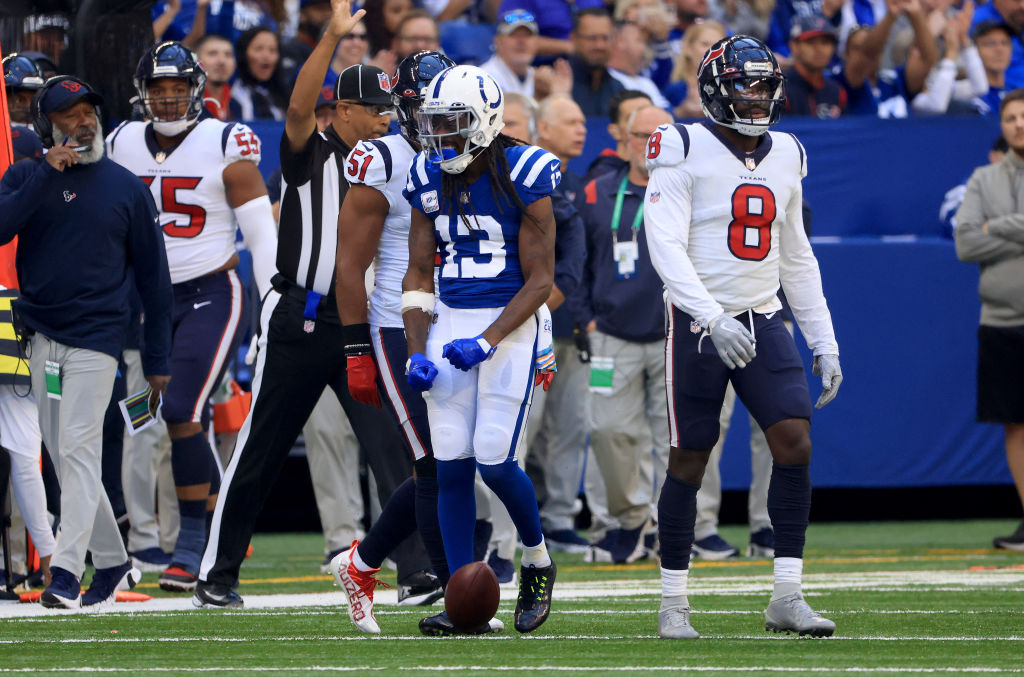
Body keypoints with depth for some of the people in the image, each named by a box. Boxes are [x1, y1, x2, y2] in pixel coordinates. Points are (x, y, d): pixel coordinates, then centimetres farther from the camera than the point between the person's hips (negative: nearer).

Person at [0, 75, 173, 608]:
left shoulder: (126, 188, 4)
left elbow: (152, 278, 7)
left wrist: (157, 361, 5)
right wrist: (46, 175, -17)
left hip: (96, 337, -3)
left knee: (79, 450, -14)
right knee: (64, 458, 7)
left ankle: (66, 572, -19)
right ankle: (111, 564, 19)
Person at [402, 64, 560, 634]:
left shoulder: (522, 176, -11)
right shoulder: (429, 180, 6)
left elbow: (541, 279, -10)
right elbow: (419, 273, 12)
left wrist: (487, 341, -19)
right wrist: (418, 351, 0)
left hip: (509, 323, -5)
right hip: (449, 323, 5)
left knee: (494, 461, -11)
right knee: (451, 465, -2)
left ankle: (538, 560, 17)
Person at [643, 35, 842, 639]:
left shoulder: (785, 158, 11)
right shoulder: (685, 152, -7)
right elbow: (667, 248, -16)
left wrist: (824, 342, 14)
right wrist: (713, 319, -27)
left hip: (763, 321, 5)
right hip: (699, 323, -5)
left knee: (795, 443, -10)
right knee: (689, 460, 0)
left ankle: (787, 598, -7)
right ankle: (674, 602, 11)